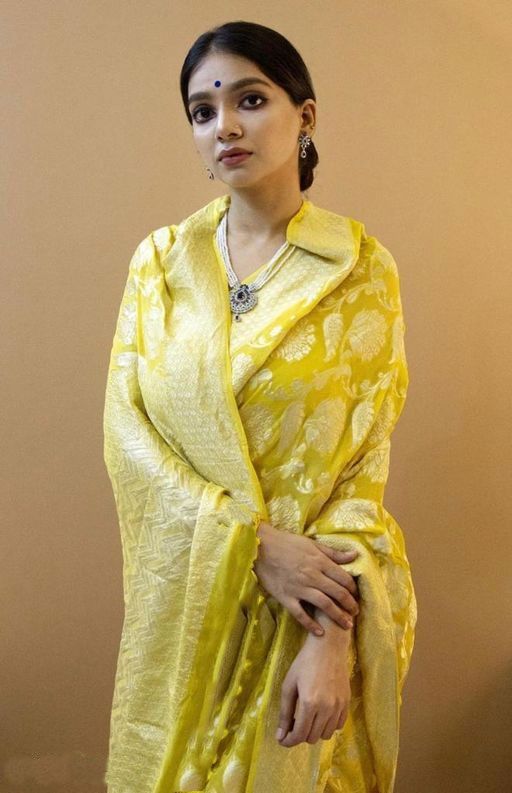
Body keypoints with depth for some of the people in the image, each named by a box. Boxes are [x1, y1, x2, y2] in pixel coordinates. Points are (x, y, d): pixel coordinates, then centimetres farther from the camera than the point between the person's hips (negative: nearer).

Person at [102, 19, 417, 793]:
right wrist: (256, 541, -17)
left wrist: (334, 637, -17)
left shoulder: (359, 268, -7)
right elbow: (128, 433, -5)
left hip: (316, 596, -2)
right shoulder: (160, 259, 1)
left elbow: (366, 459, -10)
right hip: (184, 592, 3)